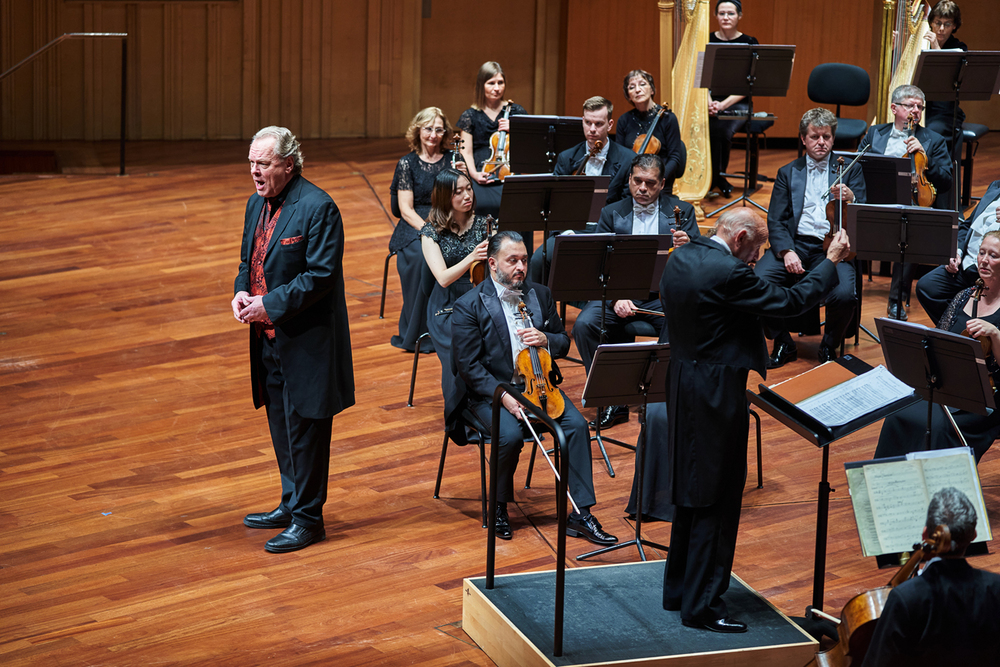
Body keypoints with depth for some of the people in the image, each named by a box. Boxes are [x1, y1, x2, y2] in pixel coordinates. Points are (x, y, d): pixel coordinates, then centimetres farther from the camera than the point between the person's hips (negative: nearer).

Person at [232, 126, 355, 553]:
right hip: (269, 337, 8)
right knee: (280, 422, 18)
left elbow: (320, 275, -21)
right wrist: (242, 292, -2)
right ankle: (291, 504, 33)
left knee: (304, 426, 0)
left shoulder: (317, 208, -17)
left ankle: (308, 518, 11)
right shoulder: (257, 204, 10)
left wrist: (270, 306, -21)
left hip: (305, 341, -8)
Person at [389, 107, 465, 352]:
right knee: (423, 256, -35)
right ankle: (417, 334, -23)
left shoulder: (453, 160, 11)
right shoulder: (407, 163, 5)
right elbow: (406, 210, -3)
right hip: (414, 226, -2)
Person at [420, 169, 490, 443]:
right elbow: (443, 278, -15)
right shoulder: (431, 232, -2)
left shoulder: (482, 224, 5)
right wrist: (470, 258, -30)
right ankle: (456, 421, -4)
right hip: (447, 309, -2)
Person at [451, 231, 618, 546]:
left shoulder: (541, 295, 7)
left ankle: (580, 514, -16)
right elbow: (469, 366, -11)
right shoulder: (468, 306, -8)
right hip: (491, 391, -4)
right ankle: (499, 506, -4)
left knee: (577, 423, -21)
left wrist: (545, 339, -11)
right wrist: (503, 396, -23)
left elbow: (563, 342, 14)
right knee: (511, 435, -32)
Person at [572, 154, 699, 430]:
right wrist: (616, 298, -17)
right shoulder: (611, 213, 12)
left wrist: (687, 247, -23)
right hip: (619, 293, 1)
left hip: (664, 295, -1)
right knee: (584, 324, -27)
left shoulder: (682, 211, 10)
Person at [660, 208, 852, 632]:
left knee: (691, 495, 19)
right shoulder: (729, 274, -22)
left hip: (682, 387, 9)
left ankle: (678, 590, 28)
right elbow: (791, 302, -16)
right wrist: (831, 261, -4)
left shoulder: (679, 258, 4)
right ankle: (702, 606, 4)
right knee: (717, 501, -1)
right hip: (717, 395, -9)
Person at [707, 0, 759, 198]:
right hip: (710, 102, 2)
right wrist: (708, 102, -17)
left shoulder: (749, 43, -1)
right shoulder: (706, 41, 5)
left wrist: (723, 104, -19)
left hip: (737, 104, -2)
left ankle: (716, 178, -10)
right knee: (707, 129, -30)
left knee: (721, 131, -31)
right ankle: (718, 180, -14)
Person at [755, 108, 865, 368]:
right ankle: (783, 344, -2)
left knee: (844, 295, -32)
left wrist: (850, 199, -21)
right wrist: (787, 251, -12)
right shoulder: (787, 173, 17)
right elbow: (775, 222, 8)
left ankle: (829, 346, 1)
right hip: (794, 245, 2)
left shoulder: (850, 171, 14)